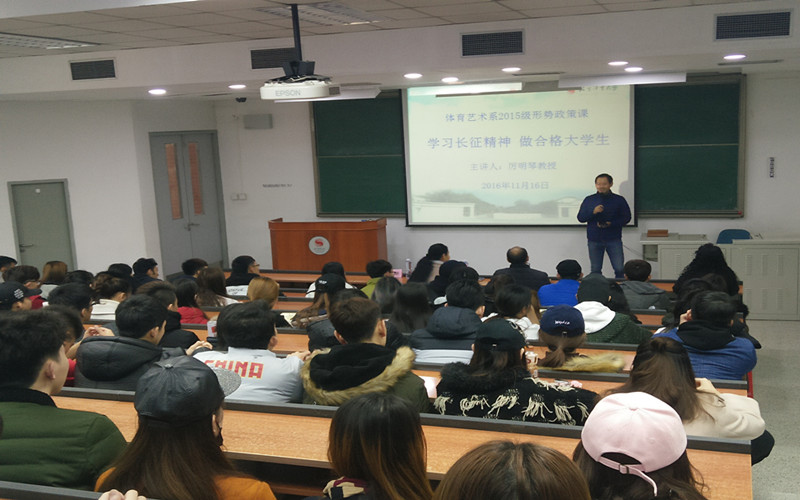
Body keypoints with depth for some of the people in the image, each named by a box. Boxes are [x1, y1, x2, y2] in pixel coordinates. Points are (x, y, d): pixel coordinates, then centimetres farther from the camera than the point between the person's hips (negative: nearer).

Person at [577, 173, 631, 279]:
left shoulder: (619, 200, 3)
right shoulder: (589, 200, 6)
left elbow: (626, 217, 2)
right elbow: (580, 217, 4)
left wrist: (611, 224, -14)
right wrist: (593, 212, -14)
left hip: (614, 240, -1)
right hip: (594, 240, 1)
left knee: (619, 269, -7)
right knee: (595, 270, 7)